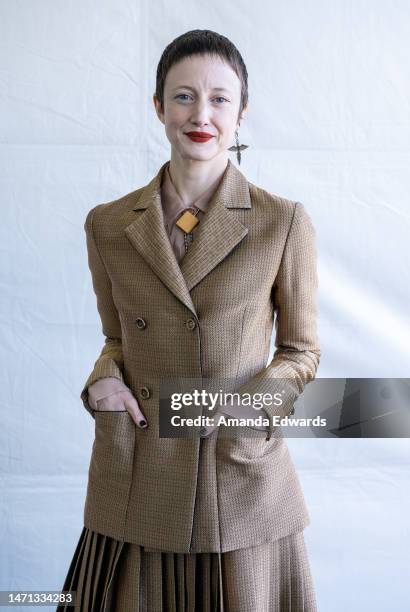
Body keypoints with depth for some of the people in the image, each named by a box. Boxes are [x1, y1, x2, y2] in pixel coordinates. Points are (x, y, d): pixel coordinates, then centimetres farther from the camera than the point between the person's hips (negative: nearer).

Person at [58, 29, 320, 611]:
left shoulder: (284, 222, -4)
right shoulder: (108, 224, 3)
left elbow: (301, 350, 3)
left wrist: (256, 403, -14)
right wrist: (104, 380, -7)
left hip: (244, 479, -1)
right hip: (136, 482, 2)